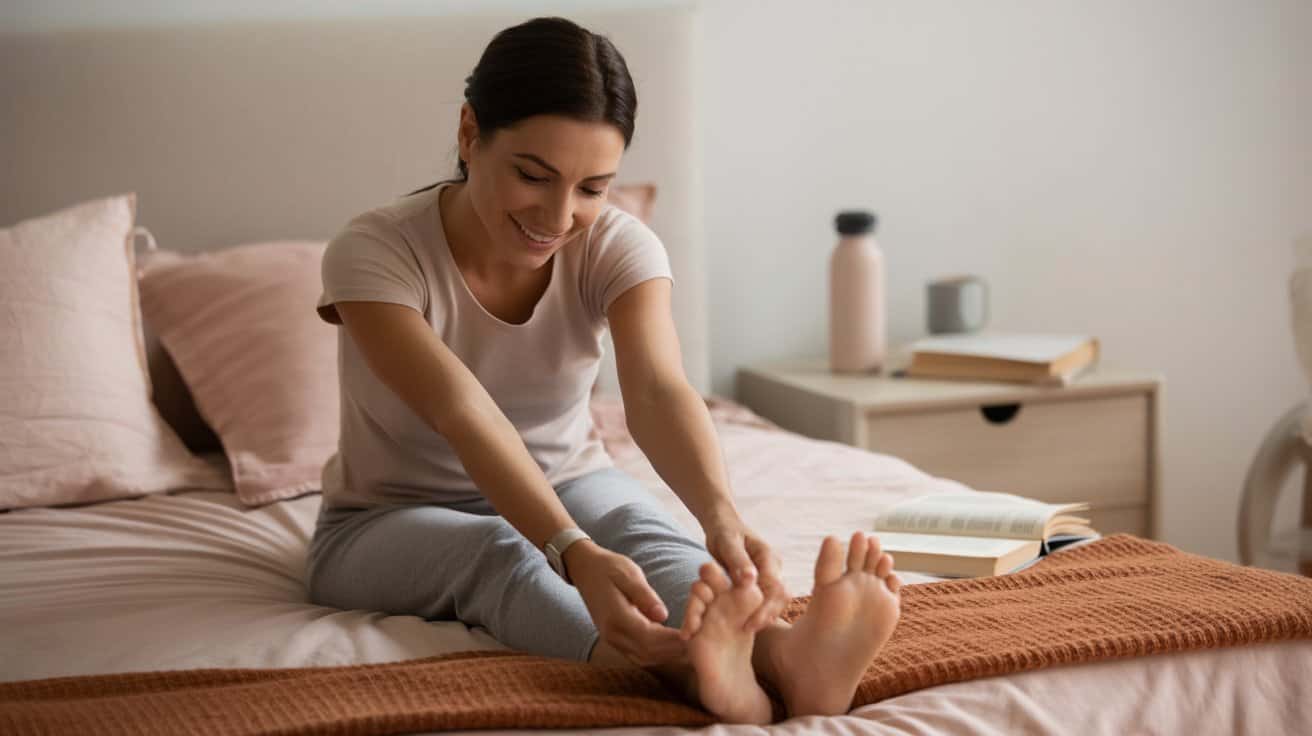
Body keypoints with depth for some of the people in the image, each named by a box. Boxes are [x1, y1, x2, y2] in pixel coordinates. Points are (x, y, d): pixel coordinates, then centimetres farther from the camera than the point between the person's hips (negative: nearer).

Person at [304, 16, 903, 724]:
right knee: (497, 553, -37)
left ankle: (785, 653, -63)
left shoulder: (617, 246, -15)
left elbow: (656, 390, -34)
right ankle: (687, 669, -67)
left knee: (638, 525, -32)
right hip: (388, 522, -2)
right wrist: (576, 555, -57)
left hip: (565, 486, 3)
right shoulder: (374, 253, -25)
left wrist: (721, 516, -55)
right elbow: (461, 412, -41)